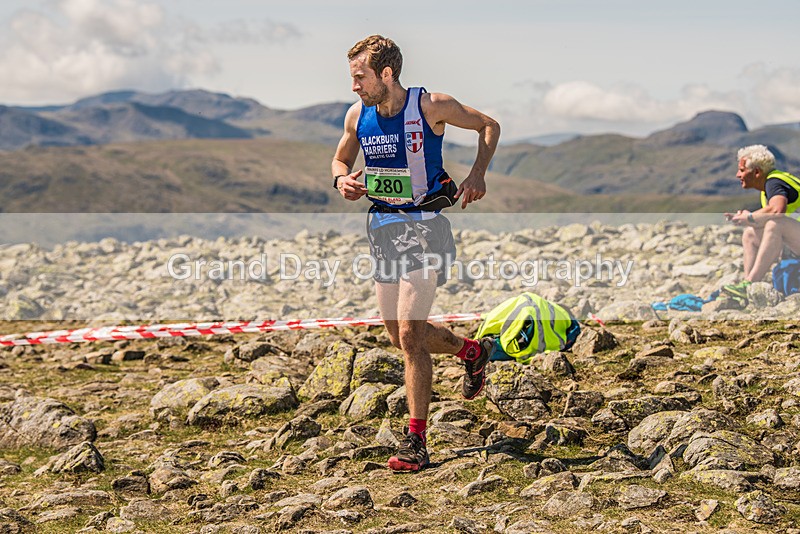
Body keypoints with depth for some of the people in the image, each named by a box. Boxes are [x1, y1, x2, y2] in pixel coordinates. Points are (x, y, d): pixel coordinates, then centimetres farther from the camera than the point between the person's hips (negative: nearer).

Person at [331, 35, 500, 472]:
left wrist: (477, 174, -11)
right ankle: (472, 351, 41)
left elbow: (488, 125, 3)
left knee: (409, 333, -13)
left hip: (424, 226, -6)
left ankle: (416, 442, -5)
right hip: (382, 228, 6)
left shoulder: (431, 106, -11)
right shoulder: (357, 116, 2)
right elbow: (340, 158, 19)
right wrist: (342, 179, -4)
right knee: (399, 335, 12)